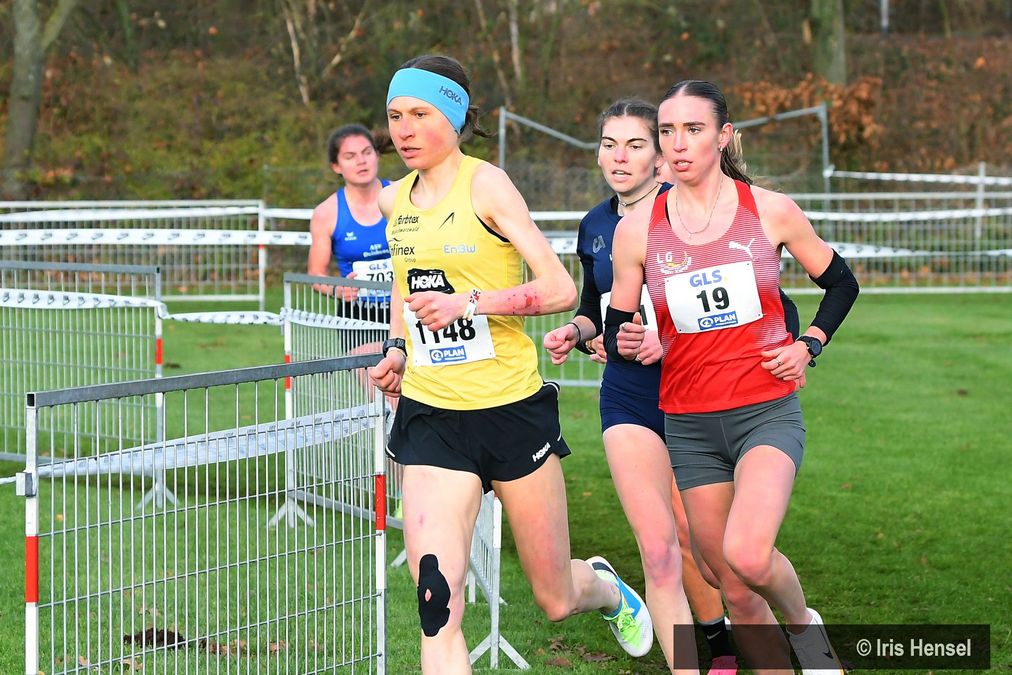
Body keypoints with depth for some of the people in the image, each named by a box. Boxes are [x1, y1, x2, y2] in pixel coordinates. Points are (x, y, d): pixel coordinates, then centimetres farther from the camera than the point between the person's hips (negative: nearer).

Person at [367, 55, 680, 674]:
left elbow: (560, 290, -15)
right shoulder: (394, 201, 7)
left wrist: (470, 303, -25)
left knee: (555, 601, 12)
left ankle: (606, 587, 48)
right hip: (430, 415, 4)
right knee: (437, 609, -15)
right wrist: (397, 350, 11)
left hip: (512, 408, -4)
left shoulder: (486, 184, -10)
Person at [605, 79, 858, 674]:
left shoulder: (771, 211, -2)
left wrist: (808, 346, 0)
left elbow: (841, 284, 13)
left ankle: (805, 622, 6)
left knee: (747, 554, -26)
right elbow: (616, 327, 9)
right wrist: (634, 346, -13)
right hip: (689, 425, 3)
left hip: (768, 412, -2)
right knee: (732, 587, 6)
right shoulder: (638, 230, -1)